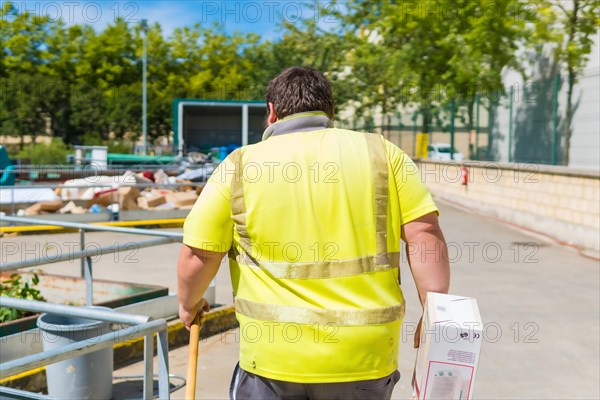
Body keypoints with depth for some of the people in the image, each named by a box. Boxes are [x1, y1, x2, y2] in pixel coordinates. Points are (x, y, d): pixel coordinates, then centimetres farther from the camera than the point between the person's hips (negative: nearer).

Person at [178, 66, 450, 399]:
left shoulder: (240, 166, -1)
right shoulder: (381, 153, 3)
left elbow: (197, 256, 1)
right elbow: (424, 232, -5)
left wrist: (189, 304, 19)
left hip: (274, 361, -1)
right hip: (366, 359, 2)